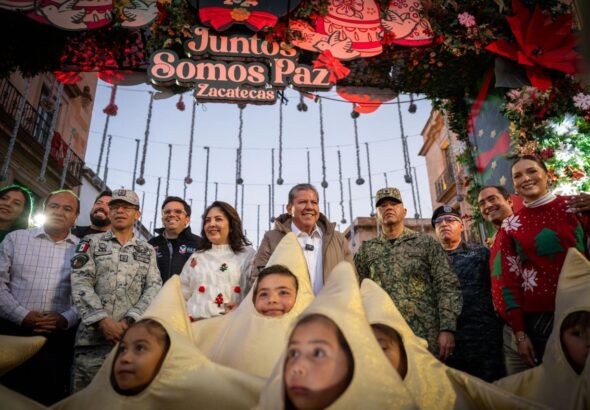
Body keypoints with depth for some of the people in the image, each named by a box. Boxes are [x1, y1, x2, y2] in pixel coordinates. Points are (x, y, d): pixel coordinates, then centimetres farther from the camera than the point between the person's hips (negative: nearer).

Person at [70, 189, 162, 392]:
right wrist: (102, 321, -15)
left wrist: (128, 322, -12)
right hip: (92, 336, -1)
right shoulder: (91, 243, 9)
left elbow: (154, 289, 2)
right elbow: (80, 283, -4)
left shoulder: (147, 251, 13)